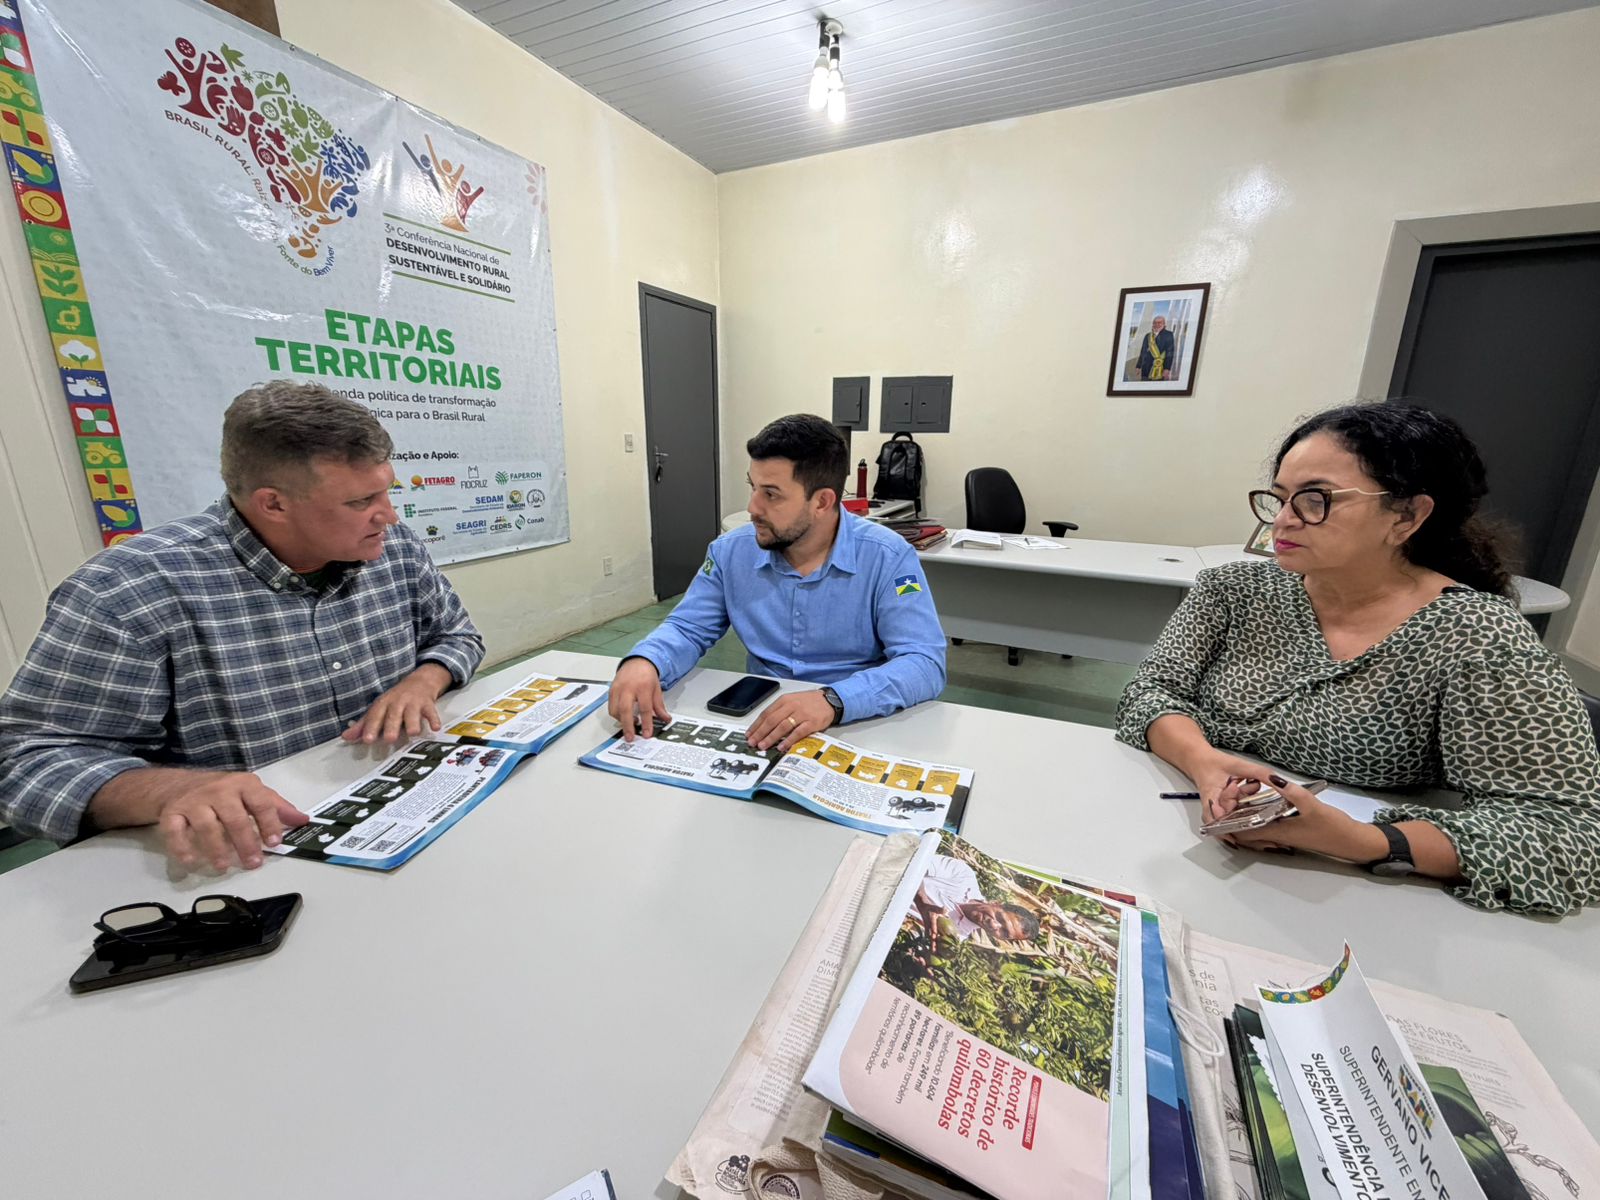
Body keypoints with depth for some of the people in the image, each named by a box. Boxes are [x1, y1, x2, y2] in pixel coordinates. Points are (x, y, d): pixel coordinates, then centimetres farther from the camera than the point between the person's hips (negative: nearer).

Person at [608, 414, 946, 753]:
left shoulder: (888, 557, -12)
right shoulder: (731, 551, 0)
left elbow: (926, 662, -19)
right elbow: (687, 628, 4)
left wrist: (833, 701, -35)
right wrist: (643, 662, -20)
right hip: (759, 726, 4)